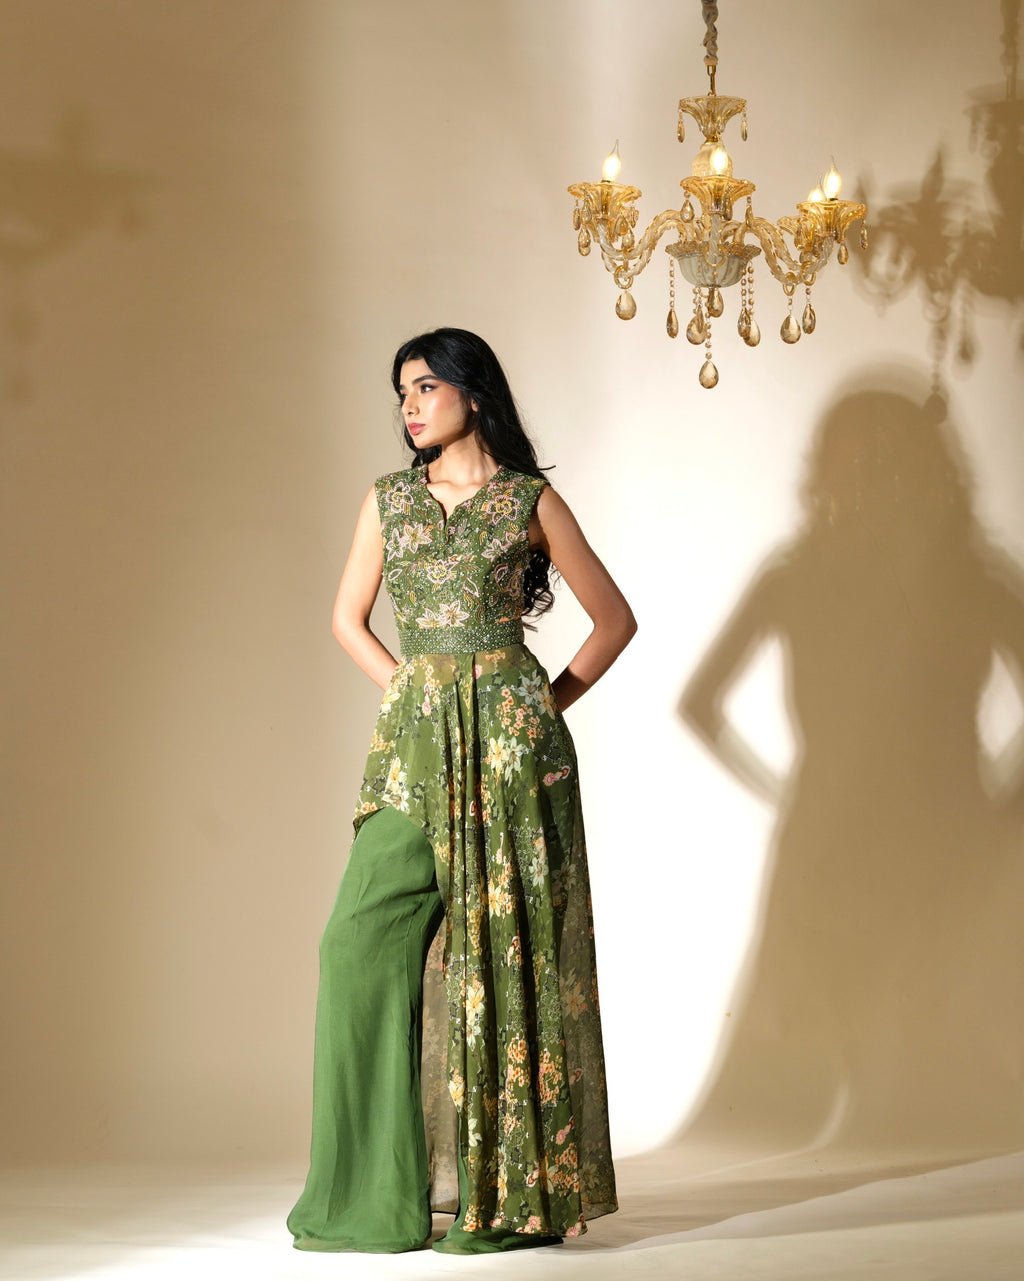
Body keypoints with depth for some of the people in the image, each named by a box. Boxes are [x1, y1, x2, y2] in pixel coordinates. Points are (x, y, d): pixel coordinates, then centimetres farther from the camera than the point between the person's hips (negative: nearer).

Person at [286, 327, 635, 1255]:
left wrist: (551, 702, 2)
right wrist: (409, 689, 10)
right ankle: (379, 1186, 4)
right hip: (415, 743, 3)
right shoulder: (388, 501, 12)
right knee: (364, 941, -6)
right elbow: (349, 619, 22)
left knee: (504, 947, -3)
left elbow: (615, 619, 8)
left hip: (509, 743, -3)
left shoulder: (530, 501, 3)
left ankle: (513, 1190, 4)